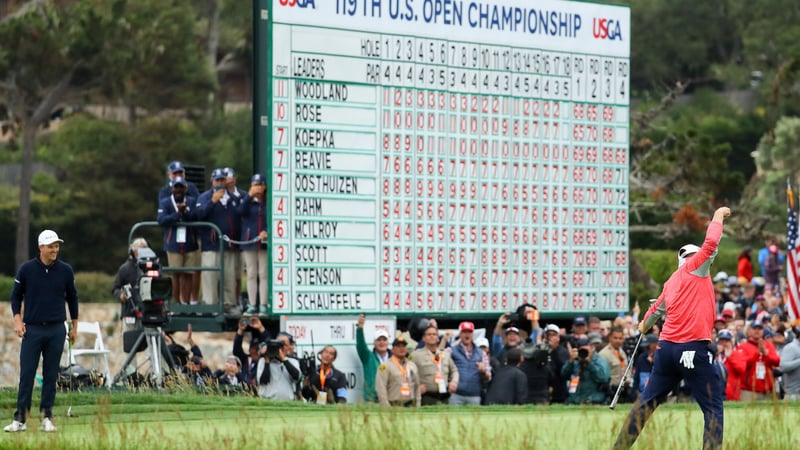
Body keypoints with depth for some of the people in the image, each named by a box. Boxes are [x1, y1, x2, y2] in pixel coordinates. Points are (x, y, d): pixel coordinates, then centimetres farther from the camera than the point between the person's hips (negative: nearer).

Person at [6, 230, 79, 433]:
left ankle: (47, 418, 8)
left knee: (51, 376, 4)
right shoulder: (26, 269, -1)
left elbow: (72, 297, 14)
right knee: (26, 374, -3)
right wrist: (17, 320, -3)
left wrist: (74, 326, 15)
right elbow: (16, 296, 8)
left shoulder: (65, 270, 2)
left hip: (56, 330, 1)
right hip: (32, 330, -1)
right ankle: (20, 419, -1)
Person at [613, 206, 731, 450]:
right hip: (693, 348, -7)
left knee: (648, 401, 15)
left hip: (666, 347, 7)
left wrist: (645, 324, 56)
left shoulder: (671, 282, 20)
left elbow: (657, 309, 36)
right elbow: (711, 242, -12)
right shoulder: (695, 266, 1)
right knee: (713, 407, -3)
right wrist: (718, 216, 4)